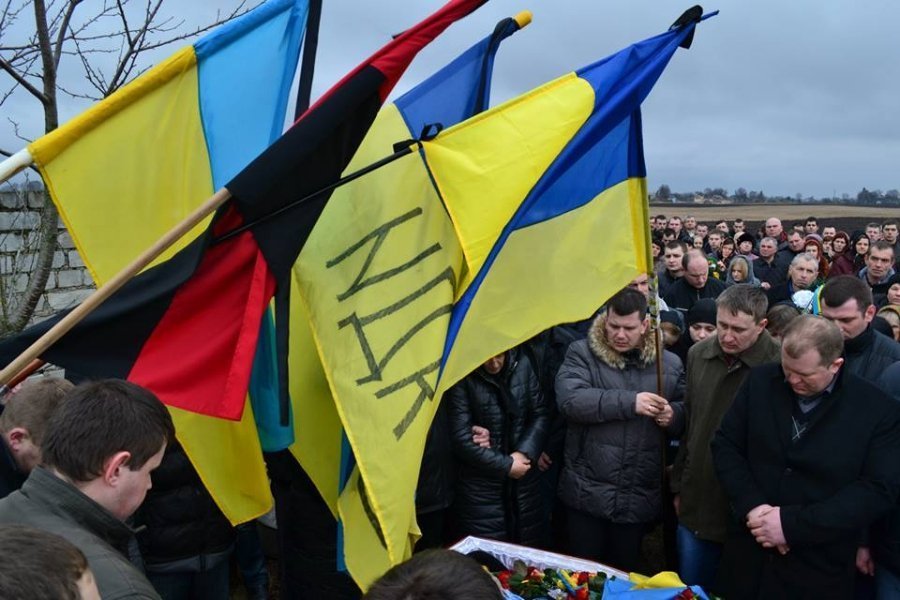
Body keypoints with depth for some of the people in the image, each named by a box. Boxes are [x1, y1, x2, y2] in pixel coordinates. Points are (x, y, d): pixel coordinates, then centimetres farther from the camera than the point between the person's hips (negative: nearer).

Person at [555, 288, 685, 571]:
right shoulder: (581, 353, -4)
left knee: (624, 571, 19)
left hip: (640, 496, 3)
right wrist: (630, 402, -24)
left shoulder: (670, 364, 6)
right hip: (587, 492, -2)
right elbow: (570, 400, -20)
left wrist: (674, 415, -9)